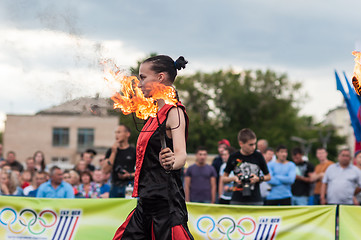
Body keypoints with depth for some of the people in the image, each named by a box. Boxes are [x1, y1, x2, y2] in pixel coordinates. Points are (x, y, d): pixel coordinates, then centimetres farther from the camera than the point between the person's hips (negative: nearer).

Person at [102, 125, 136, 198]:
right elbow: (105, 170, 0)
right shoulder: (111, 151, 11)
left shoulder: (134, 151, 4)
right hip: (115, 187, 3)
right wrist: (113, 152, -5)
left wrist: (130, 175, -13)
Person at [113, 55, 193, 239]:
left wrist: (172, 162, -44)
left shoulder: (174, 112, -10)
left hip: (166, 201, -9)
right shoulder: (157, 115, 17)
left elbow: (181, 154, -24)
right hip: (147, 202, 9)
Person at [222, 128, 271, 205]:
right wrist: (234, 178, -12)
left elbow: (268, 176, 10)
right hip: (237, 201, 0)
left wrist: (259, 178, -10)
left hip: (255, 201, 0)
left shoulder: (258, 156, -1)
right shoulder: (234, 157, -1)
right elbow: (223, 179, 8)